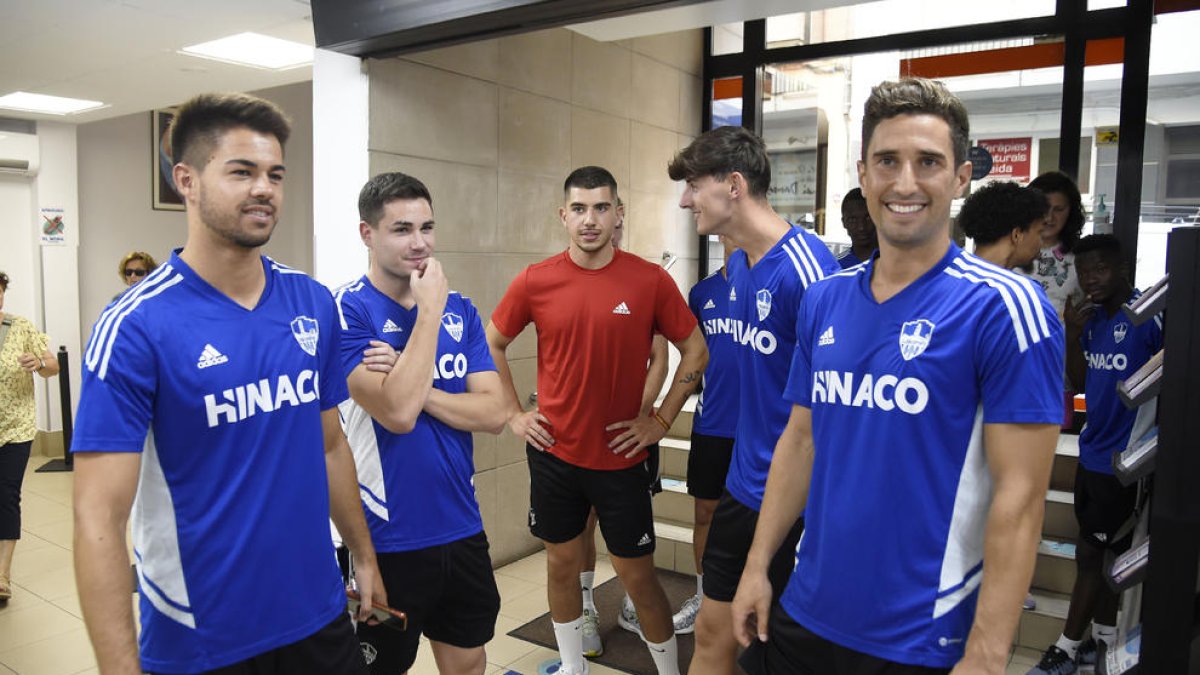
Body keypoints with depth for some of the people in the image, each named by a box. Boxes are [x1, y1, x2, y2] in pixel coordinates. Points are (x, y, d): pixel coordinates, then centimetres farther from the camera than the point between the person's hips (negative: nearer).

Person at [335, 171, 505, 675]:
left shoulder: (460, 310, 3)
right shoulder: (347, 310, -13)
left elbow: (493, 414, -5)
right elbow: (397, 412, -25)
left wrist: (414, 388, -17)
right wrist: (430, 308, -20)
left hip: (462, 529, 5)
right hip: (386, 538, -5)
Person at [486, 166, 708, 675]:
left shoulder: (651, 281, -9)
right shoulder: (534, 282, -5)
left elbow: (695, 351, 0)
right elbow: (491, 345, 9)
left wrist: (661, 420, -4)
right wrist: (513, 414, 3)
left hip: (620, 457, -2)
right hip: (553, 453, 2)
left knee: (637, 574, 7)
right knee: (561, 562, 16)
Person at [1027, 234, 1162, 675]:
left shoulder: (1150, 316, -16)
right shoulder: (1093, 318, 6)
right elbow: (1081, 383, 8)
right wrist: (1073, 335, -7)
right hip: (1092, 453, 7)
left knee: (1091, 554, 2)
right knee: (1100, 553, 17)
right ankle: (1104, 640, 31)